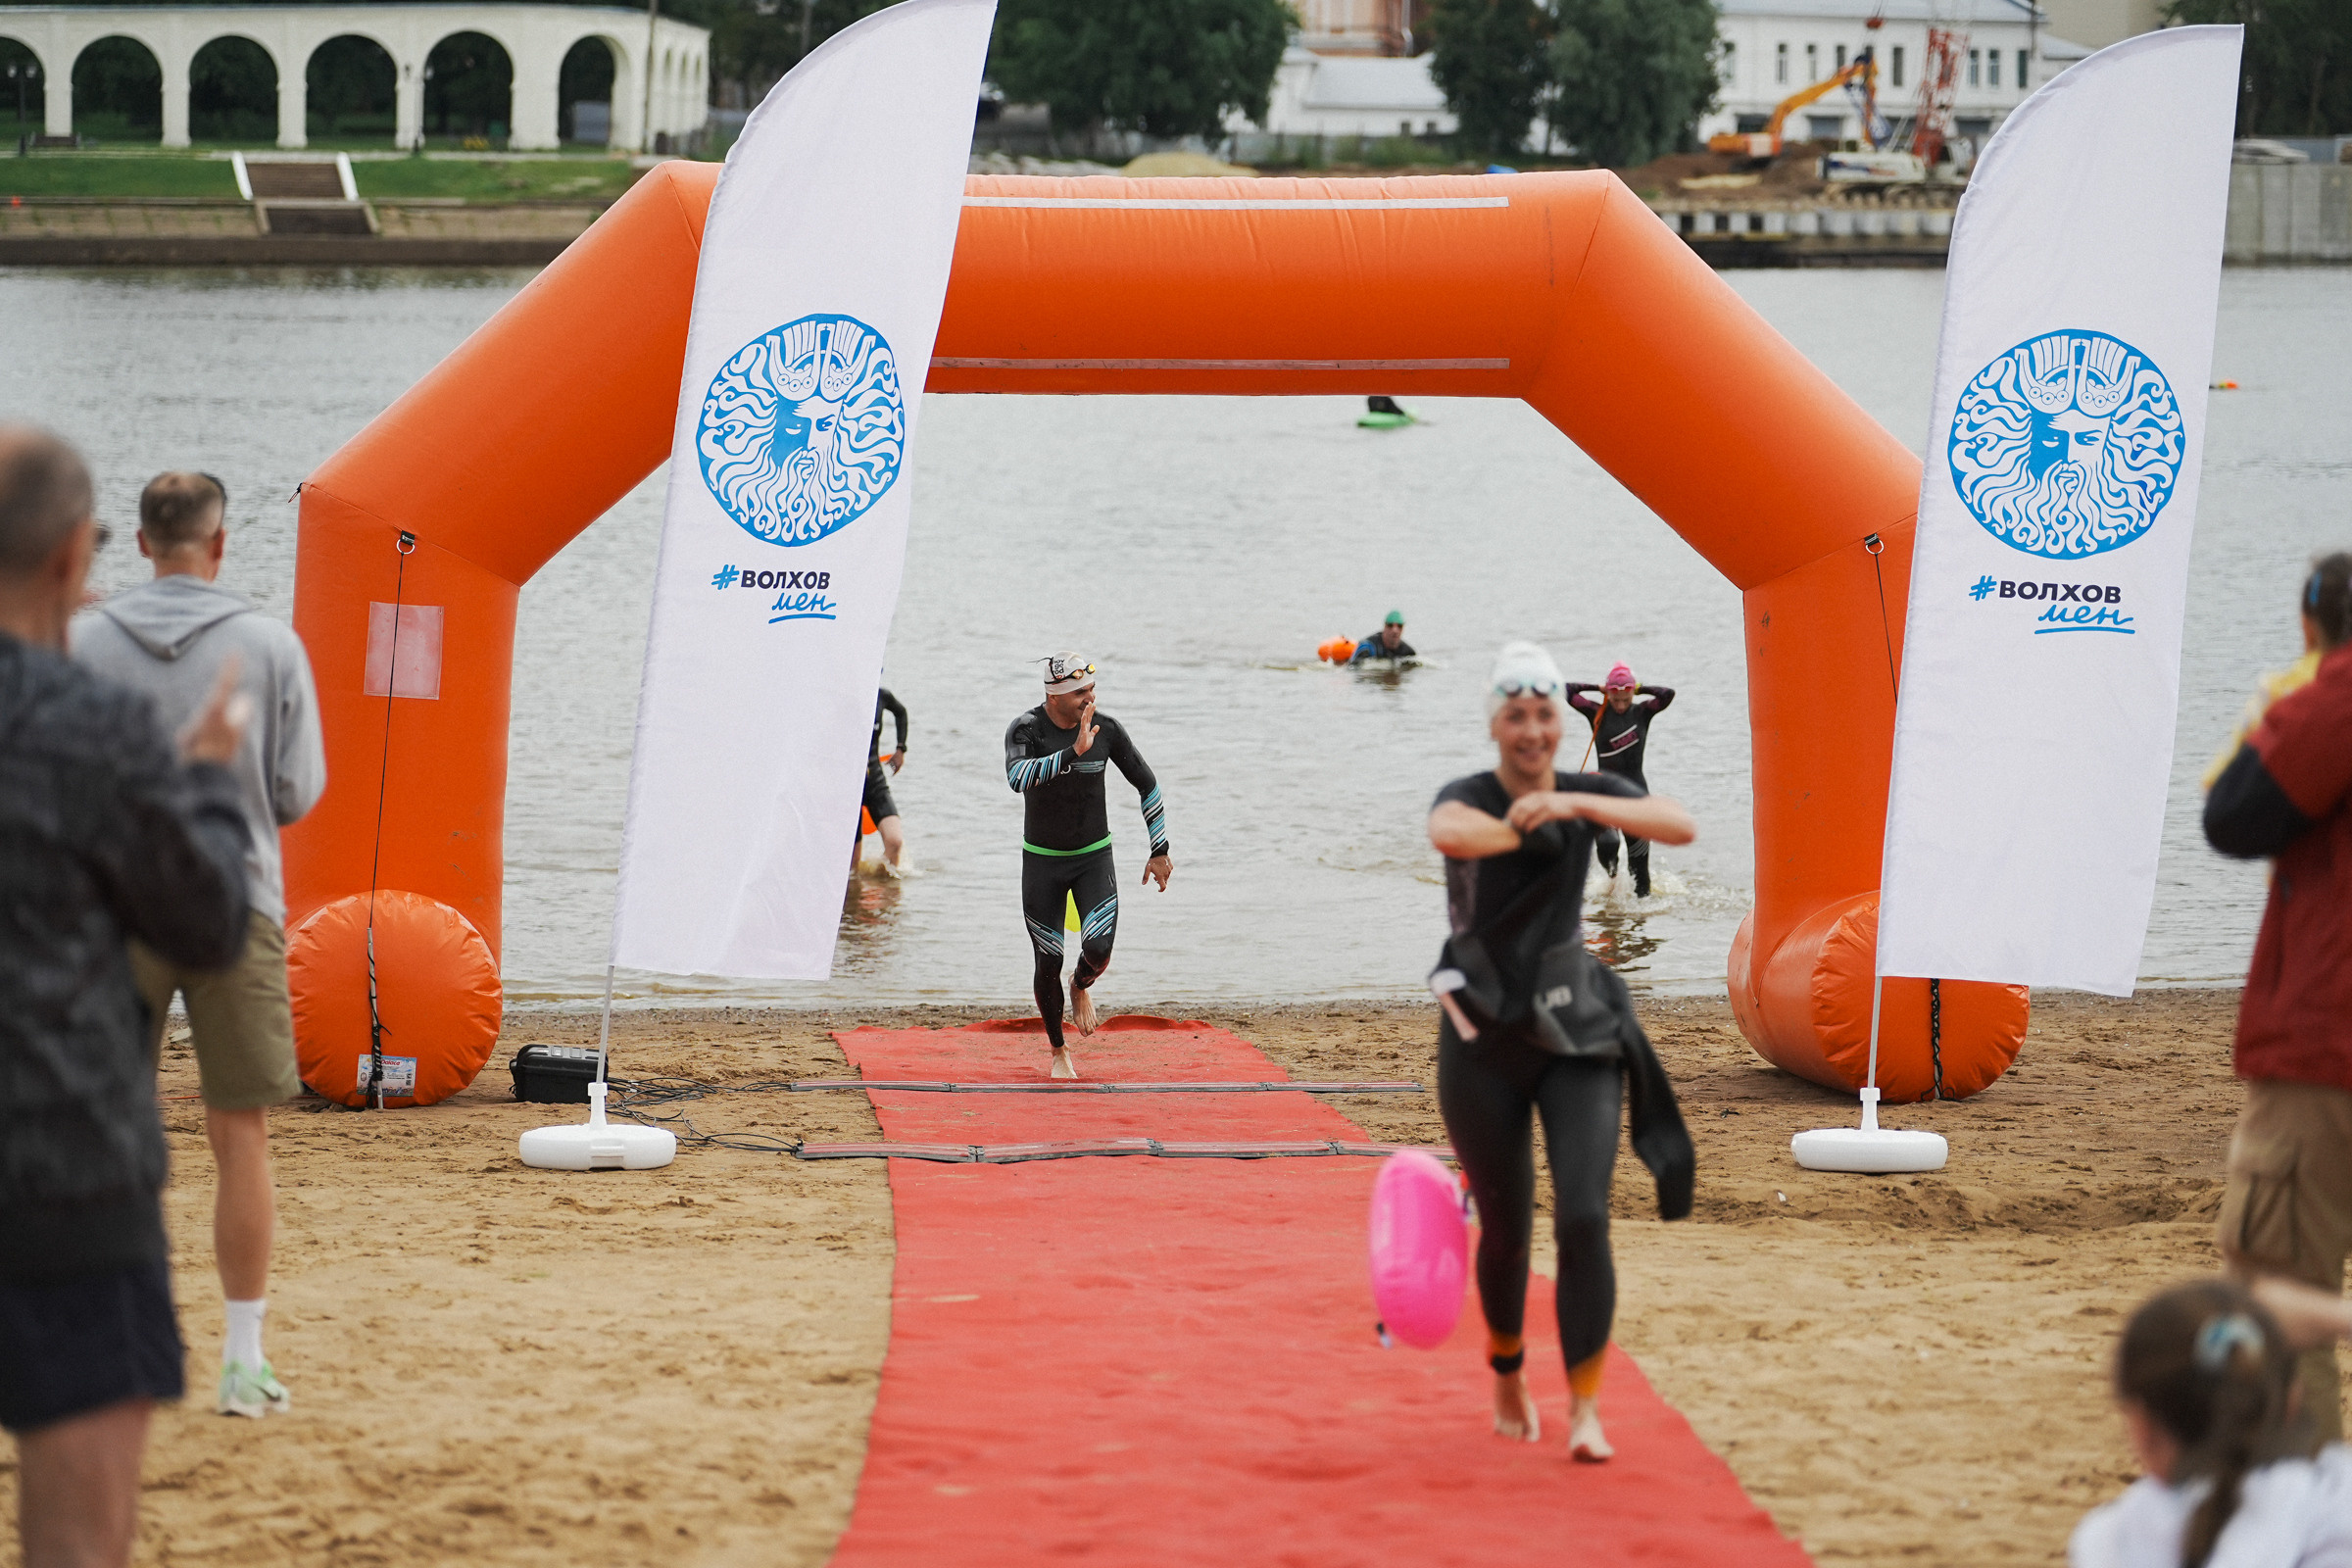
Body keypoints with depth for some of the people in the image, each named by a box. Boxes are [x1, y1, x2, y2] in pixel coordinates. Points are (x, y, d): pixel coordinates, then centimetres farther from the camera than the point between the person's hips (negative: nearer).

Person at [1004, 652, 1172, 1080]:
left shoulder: (1106, 729, -9)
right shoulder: (1026, 730, -16)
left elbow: (1148, 784, 4)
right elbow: (1018, 776, -38)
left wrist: (1160, 852, 3)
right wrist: (1073, 752, -47)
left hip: (1094, 857, 1)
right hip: (1042, 860, -1)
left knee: (1098, 949, -18)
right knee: (1049, 963, 1)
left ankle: (1081, 986, 20)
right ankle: (1058, 1051, 24)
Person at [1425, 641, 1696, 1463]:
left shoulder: (1589, 792, 0)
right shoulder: (1469, 797, -10)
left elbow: (1681, 825, -18)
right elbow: (1449, 832, -35)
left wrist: (1577, 806, -30)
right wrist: (1518, 830, -48)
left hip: (1575, 1033, 1)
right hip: (1485, 1045, -1)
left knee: (1584, 1219, -16)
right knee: (1505, 1230, 10)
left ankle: (1585, 1411, -13)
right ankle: (1508, 1376, 38)